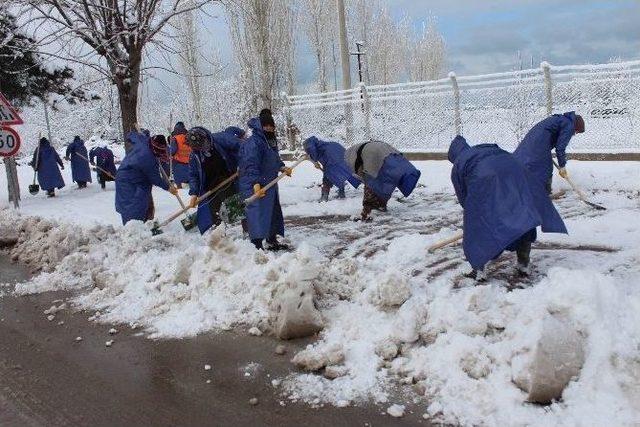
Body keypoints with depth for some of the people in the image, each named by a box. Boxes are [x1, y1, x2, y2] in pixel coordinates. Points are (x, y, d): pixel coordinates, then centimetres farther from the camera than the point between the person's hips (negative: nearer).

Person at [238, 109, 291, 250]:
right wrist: (256, 183, -37)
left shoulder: (271, 140, 13)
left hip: (270, 183, 10)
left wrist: (283, 168, 6)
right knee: (258, 214, -12)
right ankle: (257, 245, -9)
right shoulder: (253, 142, -19)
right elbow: (251, 164, -27)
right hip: (256, 187, -10)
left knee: (274, 212, 19)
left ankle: (272, 241, 34)